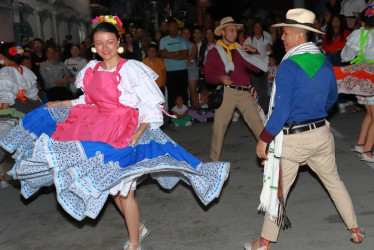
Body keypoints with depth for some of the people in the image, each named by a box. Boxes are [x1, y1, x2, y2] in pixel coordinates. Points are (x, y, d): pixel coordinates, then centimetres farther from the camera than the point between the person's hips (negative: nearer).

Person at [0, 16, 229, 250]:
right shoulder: (92, 70, 5)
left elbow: (152, 106, -13)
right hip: (98, 131, 7)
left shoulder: (132, 69, -14)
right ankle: (138, 228, 37)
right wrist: (62, 104, 19)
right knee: (110, 187, 15)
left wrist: (139, 133, -24)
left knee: (124, 190, -2)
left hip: (125, 133, -7)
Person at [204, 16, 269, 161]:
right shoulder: (214, 52, 12)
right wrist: (220, 77, -18)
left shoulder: (240, 50, 21)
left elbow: (256, 68, 17)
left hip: (244, 93, 3)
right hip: (226, 91, -3)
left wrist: (254, 52, 4)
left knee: (257, 123, -5)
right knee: (219, 126, -3)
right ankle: (214, 161, 8)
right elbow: (208, 74, 1)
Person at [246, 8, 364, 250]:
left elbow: (281, 111, -22)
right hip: (321, 133, 6)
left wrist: (264, 139, -14)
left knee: (278, 188, 8)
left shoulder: (288, 66, -18)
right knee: (334, 181, 22)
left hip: (293, 139, -6)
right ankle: (355, 230, 33)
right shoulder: (325, 61, 3)